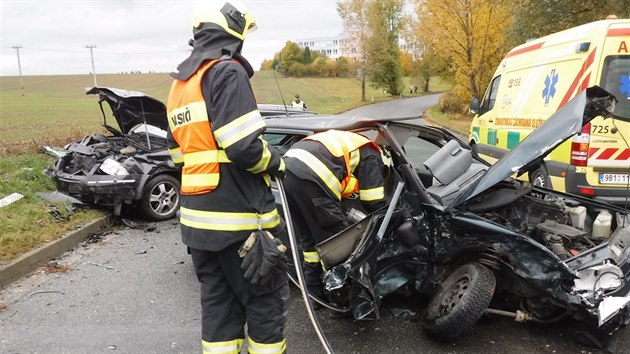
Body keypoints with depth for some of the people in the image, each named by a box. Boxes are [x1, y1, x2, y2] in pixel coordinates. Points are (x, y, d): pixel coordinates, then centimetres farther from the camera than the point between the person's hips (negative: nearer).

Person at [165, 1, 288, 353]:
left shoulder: (179, 84, 15)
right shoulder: (226, 72, -13)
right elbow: (245, 147, -22)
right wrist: (277, 163, -4)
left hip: (196, 216, 8)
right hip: (237, 217, -8)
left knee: (218, 300, 17)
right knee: (266, 298, 7)